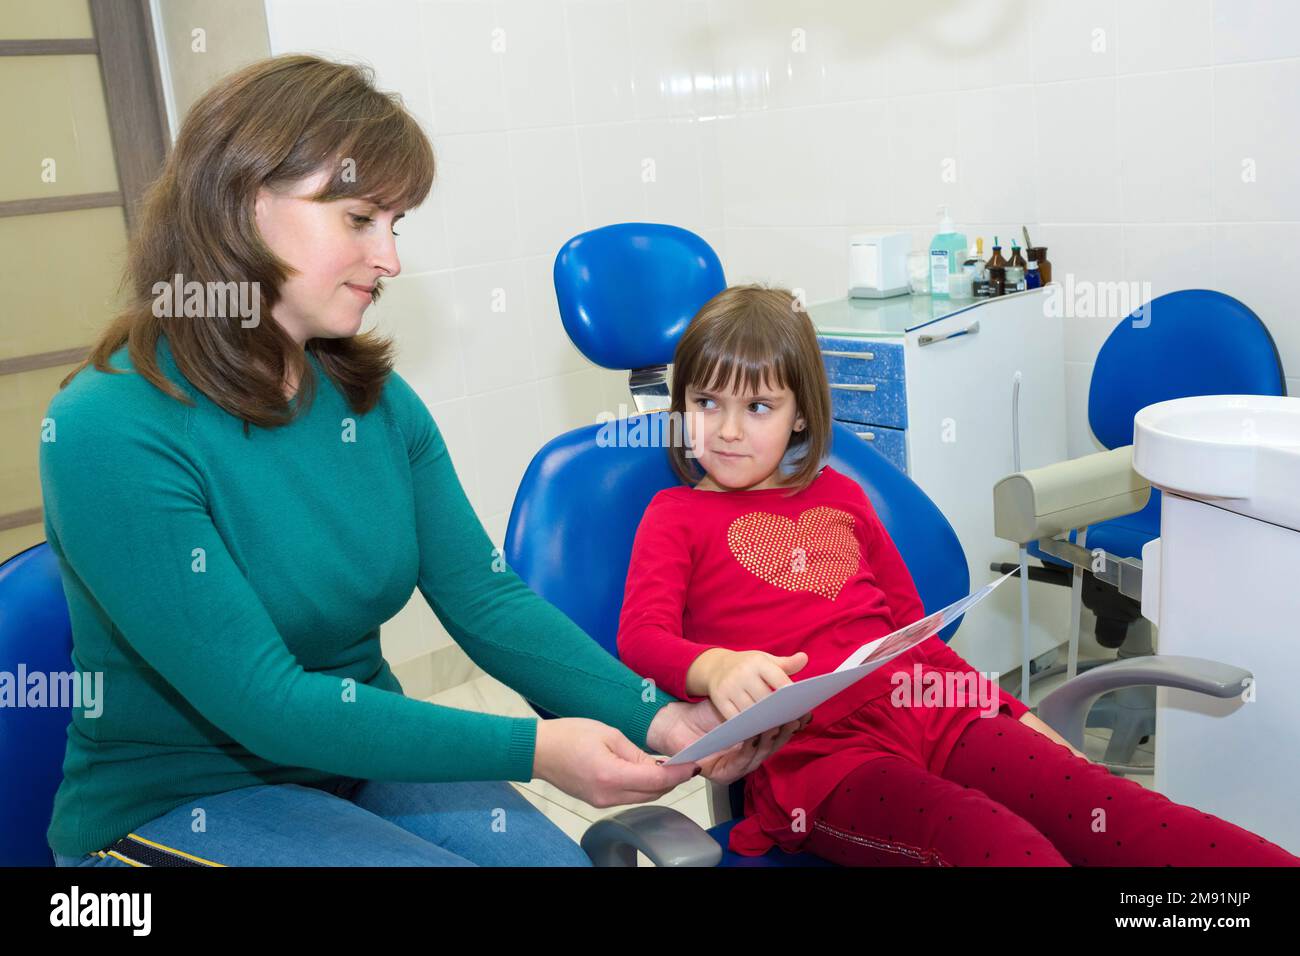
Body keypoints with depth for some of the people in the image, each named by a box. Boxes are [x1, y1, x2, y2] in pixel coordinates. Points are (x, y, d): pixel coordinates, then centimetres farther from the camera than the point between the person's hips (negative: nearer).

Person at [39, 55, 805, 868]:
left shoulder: (380, 402, 0)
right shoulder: (109, 431, -21)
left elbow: (486, 599, -4)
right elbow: (264, 703, -24)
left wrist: (654, 716, -19)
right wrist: (531, 750, -29)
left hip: (362, 759, 5)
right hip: (178, 801, -5)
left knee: (554, 855, -13)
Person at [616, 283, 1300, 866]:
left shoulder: (837, 495, 27)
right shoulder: (675, 516, 13)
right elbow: (641, 637, -4)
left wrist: (1012, 711, 24)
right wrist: (716, 667, -26)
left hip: (930, 713, 5)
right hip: (811, 751, -4)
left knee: (1105, 809, -21)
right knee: (995, 841, -33)